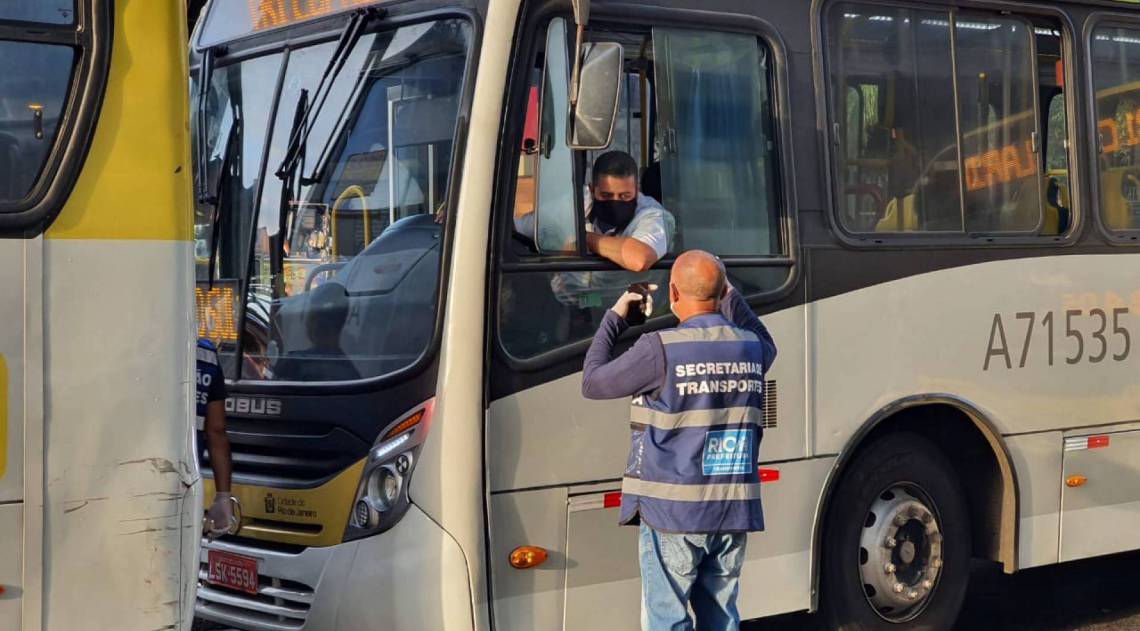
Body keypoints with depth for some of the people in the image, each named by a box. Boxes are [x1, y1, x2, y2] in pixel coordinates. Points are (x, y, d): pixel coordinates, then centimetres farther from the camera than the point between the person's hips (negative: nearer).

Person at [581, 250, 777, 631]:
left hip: (673, 514, -5)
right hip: (734, 514, 5)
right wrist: (731, 298, 31)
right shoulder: (750, 347, 5)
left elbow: (592, 383, -2)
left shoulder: (662, 349, -14)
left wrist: (614, 318, 9)